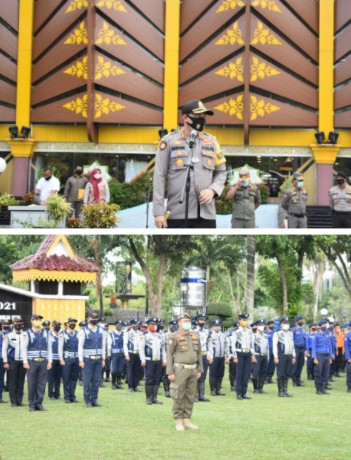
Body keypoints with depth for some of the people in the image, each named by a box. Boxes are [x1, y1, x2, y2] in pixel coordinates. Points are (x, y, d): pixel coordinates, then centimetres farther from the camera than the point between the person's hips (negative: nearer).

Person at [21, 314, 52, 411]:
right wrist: (25, 362, -8)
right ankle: (32, 405, 5)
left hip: (43, 361, 3)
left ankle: (39, 404, 9)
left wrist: (50, 361, 5)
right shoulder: (27, 333, 1)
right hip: (32, 362, -3)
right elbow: (24, 348, -2)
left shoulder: (46, 333, 12)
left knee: (42, 384, 2)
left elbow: (49, 347, 12)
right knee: (32, 384, -1)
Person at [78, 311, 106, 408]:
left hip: (98, 359, 4)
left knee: (96, 380, 4)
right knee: (87, 381, -2)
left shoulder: (101, 331, 10)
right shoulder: (84, 331, -2)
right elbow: (80, 346, -4)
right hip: (88, 359, -4)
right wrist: (81, 360, -8)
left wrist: (103, 359, 8)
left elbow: (103, 345, 12)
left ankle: (94, 400, 12)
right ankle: (88, 401, 4)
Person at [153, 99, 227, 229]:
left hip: (205, 213, 3)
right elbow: (159, 177, -1)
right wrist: (159, 211, -8)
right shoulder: (169, 141, 2)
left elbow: (221, 172, 19)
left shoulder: (211, 141, 12)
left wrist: (213, 189, -4)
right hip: (177, 213, -3)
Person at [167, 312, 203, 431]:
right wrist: (170, 372, -11)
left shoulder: (195, 337, 11)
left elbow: (199, 354, 17)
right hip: (180, 370, -5)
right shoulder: (174, 337, -5)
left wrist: (200, 370, 12)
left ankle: (186, 420, 16)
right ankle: (178, 421, 6)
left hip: (193, 370, 5)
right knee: (178, 397, -2)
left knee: (190, 397, 8)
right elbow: (169, 355, -6)